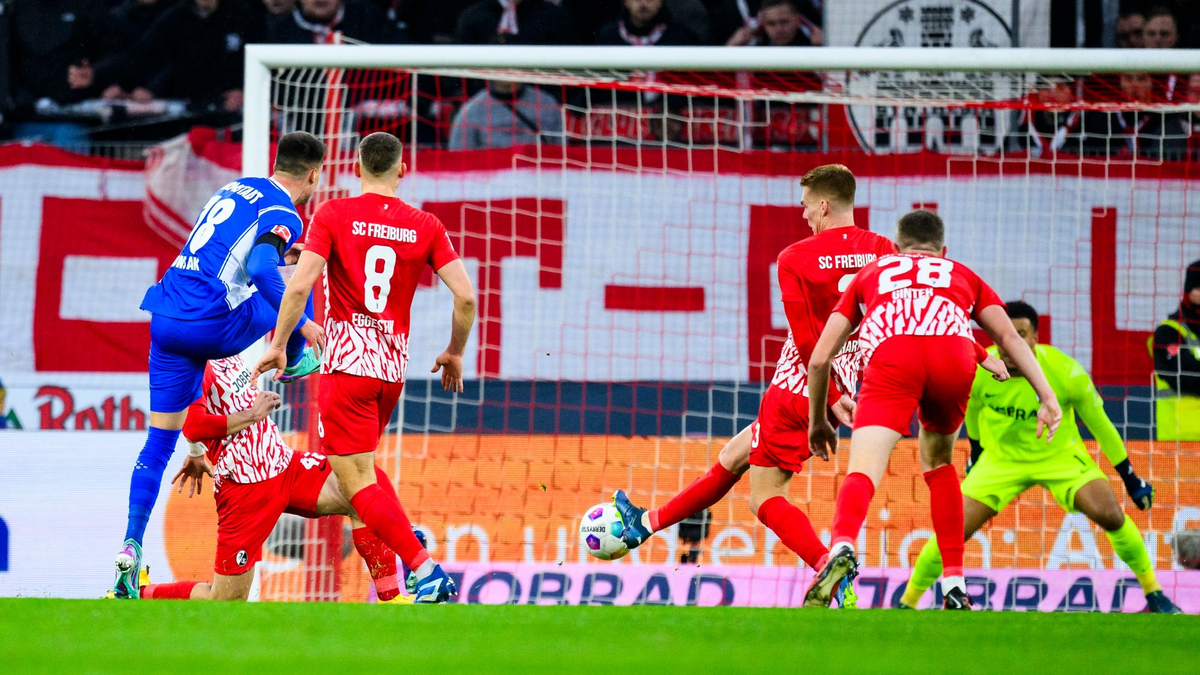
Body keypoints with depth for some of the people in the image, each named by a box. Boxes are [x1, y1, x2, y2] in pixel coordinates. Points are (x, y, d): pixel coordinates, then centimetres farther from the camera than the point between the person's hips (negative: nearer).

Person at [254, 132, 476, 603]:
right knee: (360, 466, 26)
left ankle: (427, 571, -17)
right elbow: (465, 296, -2)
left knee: (356, 480, -5)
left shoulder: (333, 215, -4)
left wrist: (278, 346, -3)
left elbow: (299, 286, -13)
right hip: (394, 367, 5)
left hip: (348, 363, -5)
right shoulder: (425, 227, 4)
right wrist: (455, 353, 14)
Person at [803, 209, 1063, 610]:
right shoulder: (961, 276, 39)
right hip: (954, 355, 1)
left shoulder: (869, 274, 38)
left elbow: (820, 357, 33)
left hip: (891, 355, -1)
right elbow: (1009, 337, 24)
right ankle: (955, 587, 21)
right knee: (937, 462, 26)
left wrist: (818, 421, 45)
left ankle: (841, 547, -44)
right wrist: (1047, 398, 17)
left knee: (863, 472, -12)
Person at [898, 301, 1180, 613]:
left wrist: (1130, 477, -4)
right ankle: (907, 603, 7)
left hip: (1060, 455, -1)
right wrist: (975, 450, 20)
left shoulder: (1065, 372, -25)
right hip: (1000, 459, 1)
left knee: (1111, 515, -20)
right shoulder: (977, 370, -21)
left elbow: (1099, 423, -10)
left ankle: (1154, 593, -1)